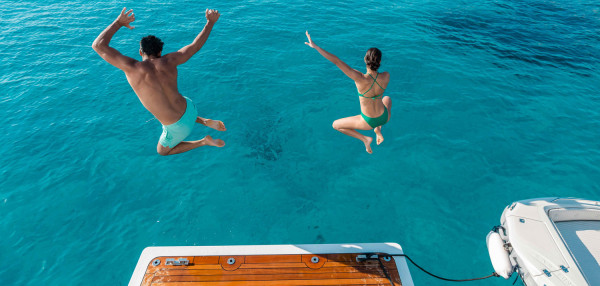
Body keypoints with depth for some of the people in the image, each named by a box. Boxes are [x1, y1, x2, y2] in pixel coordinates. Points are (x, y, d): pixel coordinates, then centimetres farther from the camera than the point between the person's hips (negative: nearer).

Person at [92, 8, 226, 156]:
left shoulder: (132, 68, -16)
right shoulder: (168, 61, -7)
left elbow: (98, 45, -9)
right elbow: (195, 46, 3)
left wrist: (118, 23, 2)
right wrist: (210, 22, 13)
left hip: (179, 127, -5)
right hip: (189, 108, 5)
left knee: (162, 151, 28)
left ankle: (204, 142, 15)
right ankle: (206, 122, 21)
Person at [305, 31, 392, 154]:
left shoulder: (361, 79, -34)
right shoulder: (386, 76, -21)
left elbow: (336, 61, -37)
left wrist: (315, 46, -36)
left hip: (369, 122, -3)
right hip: (385, 117, 4)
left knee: (336, 125, 18)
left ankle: (365, 139, 12)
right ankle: (378, 130, 25)